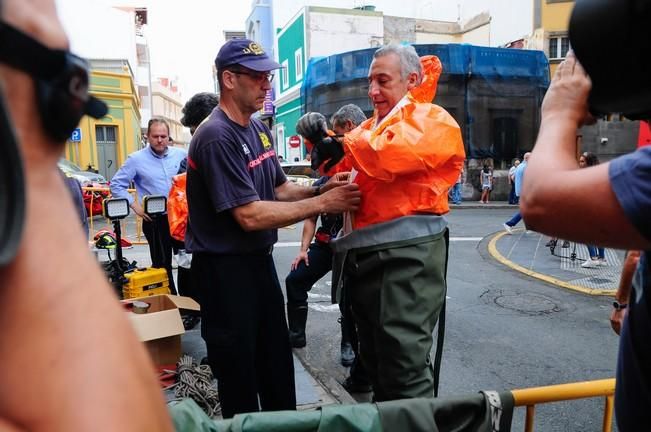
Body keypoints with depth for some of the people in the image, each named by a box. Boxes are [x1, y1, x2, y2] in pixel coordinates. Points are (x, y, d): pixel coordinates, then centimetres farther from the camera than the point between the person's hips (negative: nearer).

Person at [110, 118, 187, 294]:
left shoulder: (181, 154, 3)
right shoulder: (136, 159, -3)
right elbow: (116, 185, -1)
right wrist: (136, 207, -8)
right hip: (155, 220, -3)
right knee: (162, 264, 8)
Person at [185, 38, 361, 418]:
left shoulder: (259, 130, 8)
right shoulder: (217, 138, -21)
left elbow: (280, 189, 11)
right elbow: (250, 215, -26)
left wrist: (322, 189, -8)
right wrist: (322, 204, -23)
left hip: (260, 259, 9)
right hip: (226, 269, -9)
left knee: (279, 363, 22)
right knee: (239, 373, 9)